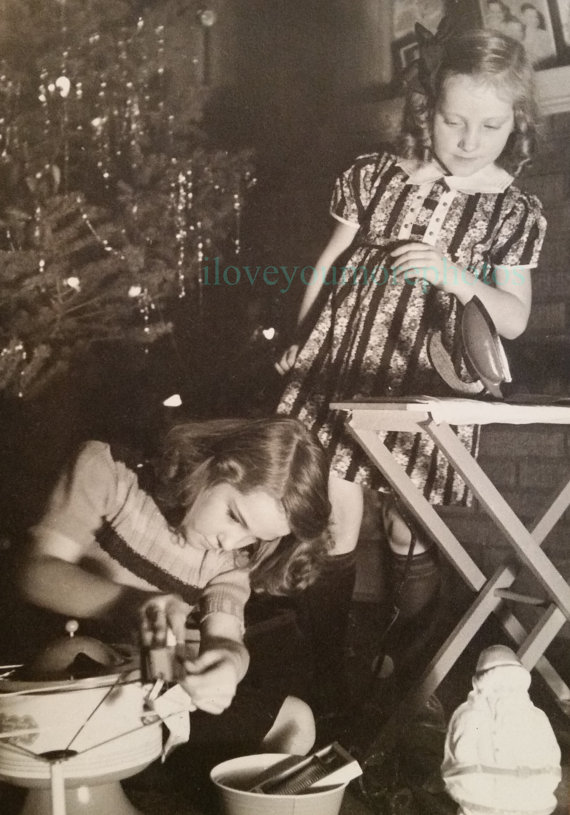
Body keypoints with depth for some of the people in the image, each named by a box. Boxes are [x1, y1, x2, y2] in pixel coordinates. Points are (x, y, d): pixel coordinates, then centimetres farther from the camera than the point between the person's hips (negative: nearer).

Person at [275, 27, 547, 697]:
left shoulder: (514, 212, -3)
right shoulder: (376, 176, -1)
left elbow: (514, 319, -3)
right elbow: (331, 264, 9)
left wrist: (455, 276, -21)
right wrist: (300, 344, 14)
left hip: (425, 389, -1)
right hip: (340, 370, 1)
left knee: (412, 541, 8)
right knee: (333, 527, 6)